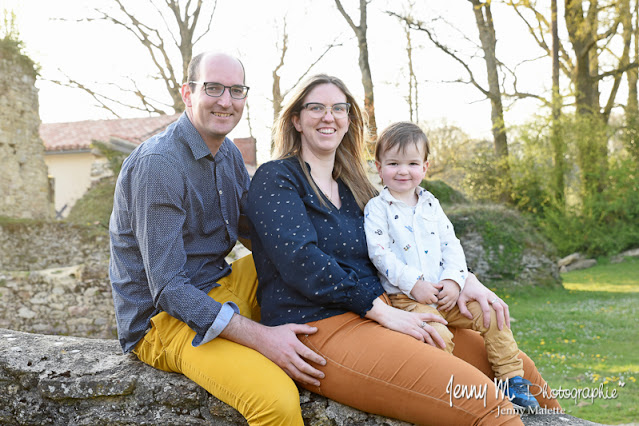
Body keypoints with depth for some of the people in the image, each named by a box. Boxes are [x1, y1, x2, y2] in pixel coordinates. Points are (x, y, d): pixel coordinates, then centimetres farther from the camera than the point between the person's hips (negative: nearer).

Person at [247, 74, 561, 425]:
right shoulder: (275, 179, -1)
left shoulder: (353, 185, 20)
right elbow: (301, 262, -15)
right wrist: (383, 312, -18)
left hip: (379, 314, 8)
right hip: (320, 328, -8)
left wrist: (464, 278, 1)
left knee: (520, 370, 2)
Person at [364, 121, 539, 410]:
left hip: (445, 293, 6)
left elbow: (451, 244, 10)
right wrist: (414, 284, -18)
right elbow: (380, 254, -12)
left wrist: (453, 280, -7)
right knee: (438, 336, -30)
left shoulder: (430, 204, 14)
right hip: (405, 297, -6)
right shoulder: (377, 208, -2)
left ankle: (511, 381, 8)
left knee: (491, 315, -3)